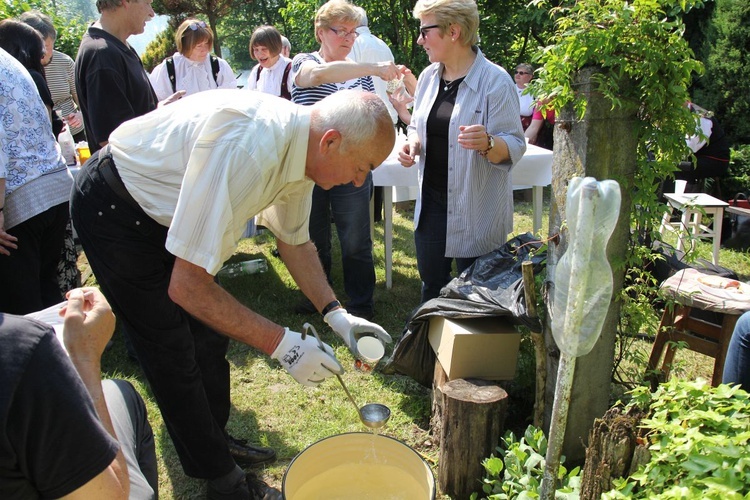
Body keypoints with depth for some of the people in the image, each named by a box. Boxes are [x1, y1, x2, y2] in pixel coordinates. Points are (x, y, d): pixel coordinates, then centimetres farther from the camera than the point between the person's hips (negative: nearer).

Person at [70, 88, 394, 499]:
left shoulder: (301, 147, -12)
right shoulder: (248, 150, -40)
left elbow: (293, 239, 3)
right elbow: (186, 286, -37)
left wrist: (336, 315, -8)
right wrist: (281, 344, -32)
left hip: (164, 204, 8)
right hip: (112, 209, -8)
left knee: (208, 331, 16)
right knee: (175, 356, 0)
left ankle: (215, 440, 38)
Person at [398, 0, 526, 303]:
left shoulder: (495, 81, -14)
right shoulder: (428, 76, 5)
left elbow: (514, 147, -13)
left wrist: (487, 143, -35)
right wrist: (412, 143, -5)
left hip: (475, 209, -5)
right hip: (430, 203, 6)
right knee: (431, 285, 16)